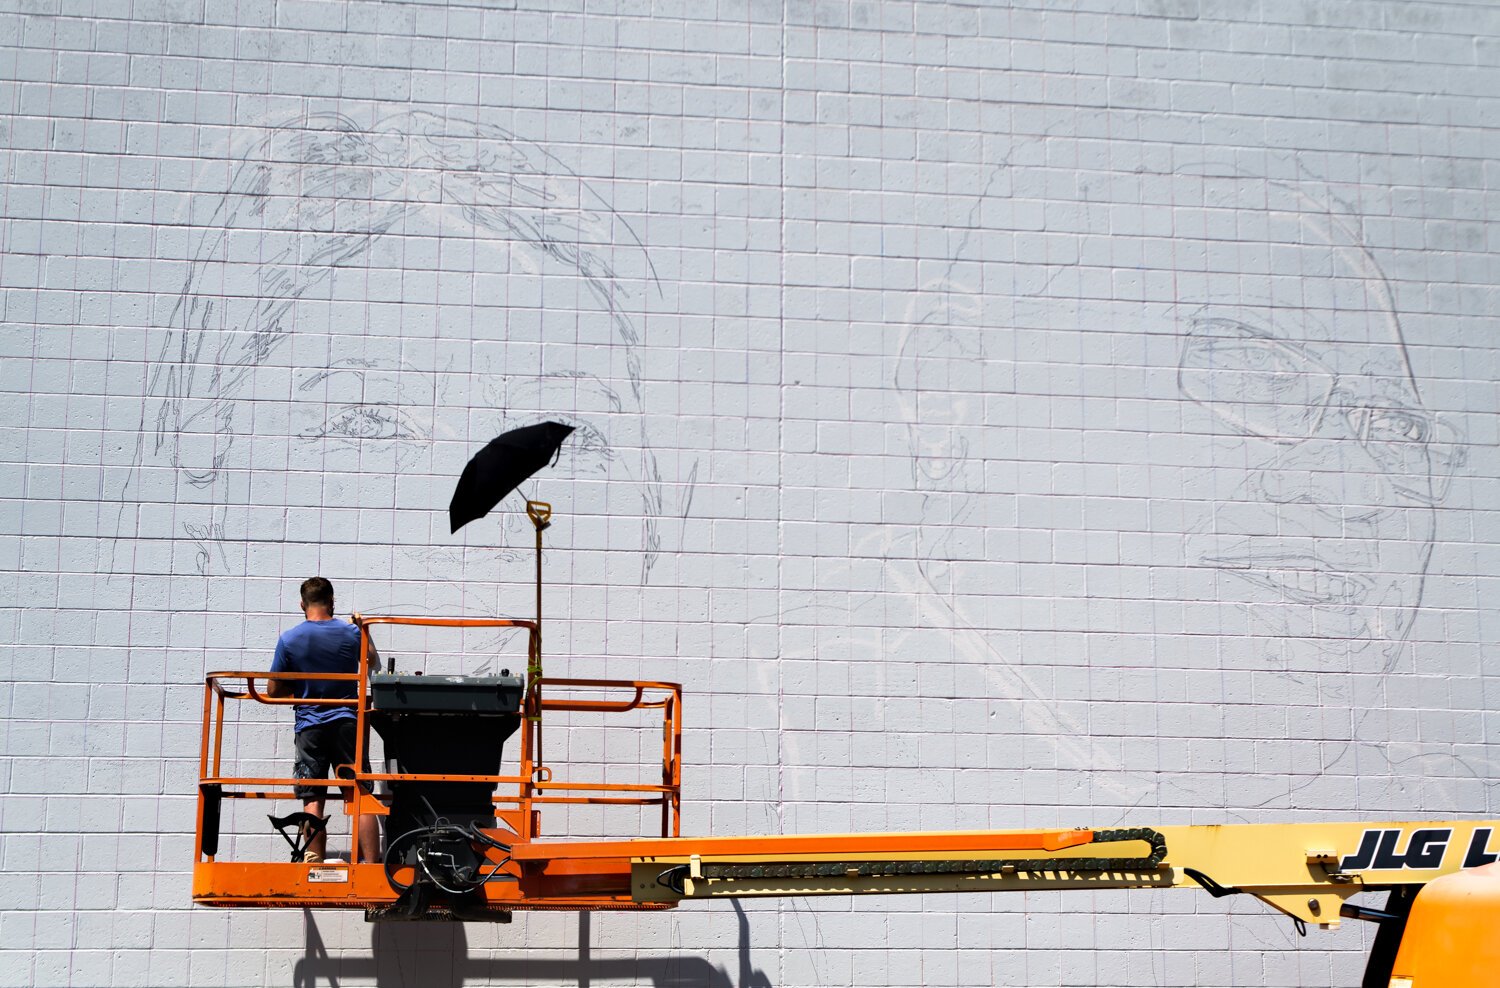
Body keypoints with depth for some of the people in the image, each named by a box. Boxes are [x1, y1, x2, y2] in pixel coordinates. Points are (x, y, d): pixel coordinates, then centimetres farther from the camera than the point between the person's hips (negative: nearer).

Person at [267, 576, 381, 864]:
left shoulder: (289, 639, -4)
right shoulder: (352, 633, 0)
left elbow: (274, 691, 2)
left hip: (310, 726, -1)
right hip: (347, 722, 1)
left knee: (312, 800, 2)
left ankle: (315, 866, -1)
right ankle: (372, 867, -1)